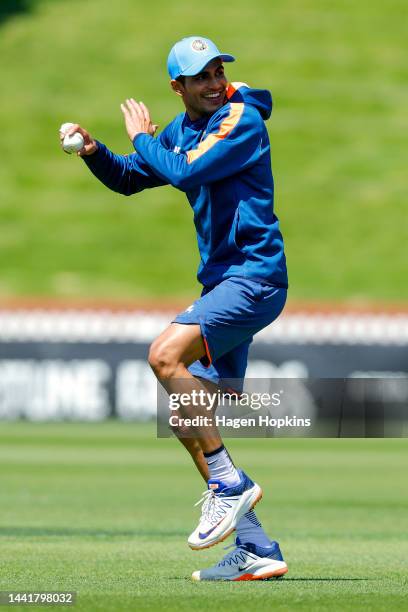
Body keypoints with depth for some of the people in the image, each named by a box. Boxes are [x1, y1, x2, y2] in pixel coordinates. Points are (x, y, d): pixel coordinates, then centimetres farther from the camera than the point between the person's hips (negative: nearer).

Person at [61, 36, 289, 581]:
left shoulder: (242, 119, -11)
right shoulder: (181, 130, 14)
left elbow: (185, 171, -23)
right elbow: (129, 179, 23)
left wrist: (141, 137, -5)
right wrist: (93, 150, 3)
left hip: (255, 276, -10)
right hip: (222, 283, 10)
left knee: (166, 355, -28)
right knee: (187, 416, 6)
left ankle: (230, 484, -21)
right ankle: (256, 551, 8)